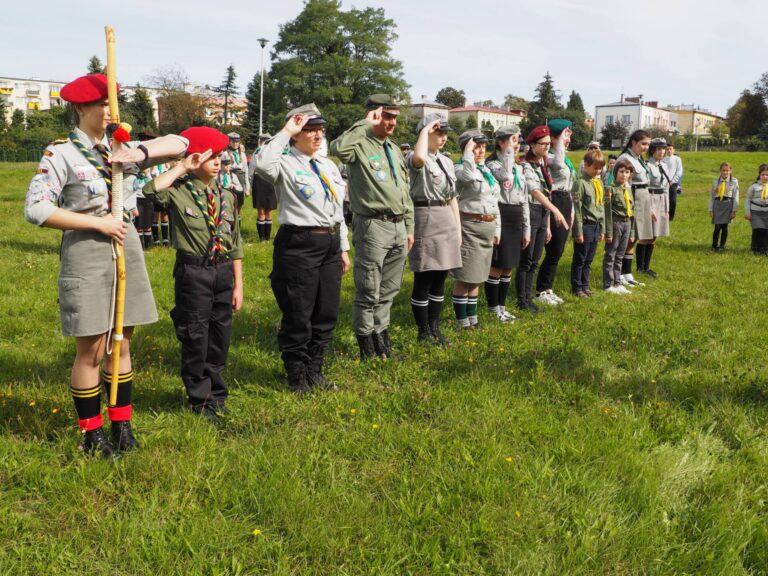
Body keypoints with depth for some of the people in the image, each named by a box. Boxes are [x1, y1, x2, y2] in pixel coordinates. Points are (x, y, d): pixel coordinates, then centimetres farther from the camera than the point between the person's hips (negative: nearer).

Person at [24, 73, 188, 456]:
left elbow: (179, 143, 7)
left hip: (126, 250, 5)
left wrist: (140, 153, -11)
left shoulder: (120, 148, 9)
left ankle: (122, 425, 25)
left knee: (121, 344, 13)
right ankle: (91, 433, 19)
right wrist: (97, 222, -16)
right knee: (91, 351, 3)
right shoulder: (60, 153, -7)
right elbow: (36, 209, -15)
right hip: (86, 255, -5)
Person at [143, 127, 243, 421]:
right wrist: (182, 166, -18)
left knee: (220, 336, 14)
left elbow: (235, 242, 11)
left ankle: (217, 393, 32)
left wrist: (238, 285, 8)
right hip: (193, 272, -5)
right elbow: (152, 189, -30)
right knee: (195, 338, 5)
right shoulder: (178, 191, -6)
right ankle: (201, 400, 22)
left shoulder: (227, 196, 8)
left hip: (223, 270, 5)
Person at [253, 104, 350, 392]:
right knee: (298, 316, 1)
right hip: (299, 245, -7)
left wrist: (343, 248, 18)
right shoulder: (285, 164, -7)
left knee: (327, 314, 13)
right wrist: (284, 132, -20)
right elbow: (262, 165, -31)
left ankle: (314, 372, 29)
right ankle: (297, 378, 17)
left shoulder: (329, 165, 16)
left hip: (330, 244, 7)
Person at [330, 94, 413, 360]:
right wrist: (365, 125, -21)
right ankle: (366, 346, 13)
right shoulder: (360, 145, -7)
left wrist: (409, 227, 17)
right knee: (369, 292, 1)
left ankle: (381, 338, 27)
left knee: (388, 290, 15)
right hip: (373, 227, -7)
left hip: (399, 227, 8)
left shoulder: (394, 149, 18)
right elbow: (337, 148, -33)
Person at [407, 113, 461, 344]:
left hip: (447, 221, 7)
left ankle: (434, 327, 22)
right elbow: (419, 157, -36)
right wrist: (425, 130, -20)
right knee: (423, 279, 1)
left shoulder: (446, 161, 14)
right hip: (426, 220, -7)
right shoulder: (416, 159, -9)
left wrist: (458, 228, 13)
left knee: (440, 279, 12)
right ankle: (423, 331, 12)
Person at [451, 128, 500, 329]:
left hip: (487, 228, 8)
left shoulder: (486, 170, 15)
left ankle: (472, 318, 22)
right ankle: (462, 322, 4)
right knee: (464, 276, -3)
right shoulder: (460, 169, -10)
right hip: (470, 227, -8)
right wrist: (468, 153, -22)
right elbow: (469, 176, -36)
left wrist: (497, 228, 16)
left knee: (476, 276, 14)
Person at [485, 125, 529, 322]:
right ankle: (493, 309, 6)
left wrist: (526, 228, 14)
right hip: (500, 218, -8)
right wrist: (508, 150, -19)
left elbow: (524, 199, 17)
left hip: (516, 220, 8)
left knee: (508, 267, 12)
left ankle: (501, 307, 21)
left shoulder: (518, 168, 17)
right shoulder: (492, 164, -7)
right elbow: (505, 176, -31)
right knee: (497, 266, -4)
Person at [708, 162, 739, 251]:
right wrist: (710, 210, 4)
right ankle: (714, 246, 11)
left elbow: (736, 197, 1)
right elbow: (711, 196, 9)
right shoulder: (716, 182, 8)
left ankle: (722, 246, 13)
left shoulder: (734, 182, 3)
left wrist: (734, 211, -3)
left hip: (728, 204, -1)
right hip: (717, 204, 1)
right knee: (717, 227, -4)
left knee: (724, 226, 0)